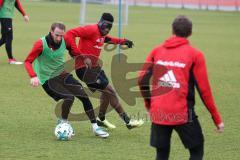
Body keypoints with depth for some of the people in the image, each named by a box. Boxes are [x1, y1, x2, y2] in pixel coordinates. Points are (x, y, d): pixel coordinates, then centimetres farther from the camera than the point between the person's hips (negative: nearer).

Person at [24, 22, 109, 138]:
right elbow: (28, 62, -17)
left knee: (84, 96, -4)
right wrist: (33, 76, -32)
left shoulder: (65, 42, -4)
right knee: (69, 98, -24)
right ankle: (63, 123, 3)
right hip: (47, 79, -6)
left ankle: (95, 127, 7)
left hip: (62, 74, 6)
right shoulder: (41, 44, -19)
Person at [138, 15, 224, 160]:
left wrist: (149, 105, 20)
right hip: (182, 114, -3)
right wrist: (217, 119, 3)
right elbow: (204, 90, -4)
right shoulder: (195, 55, -3)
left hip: (158, 114, 4)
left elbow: (142, 80, 4)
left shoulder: (157, 51, 7)